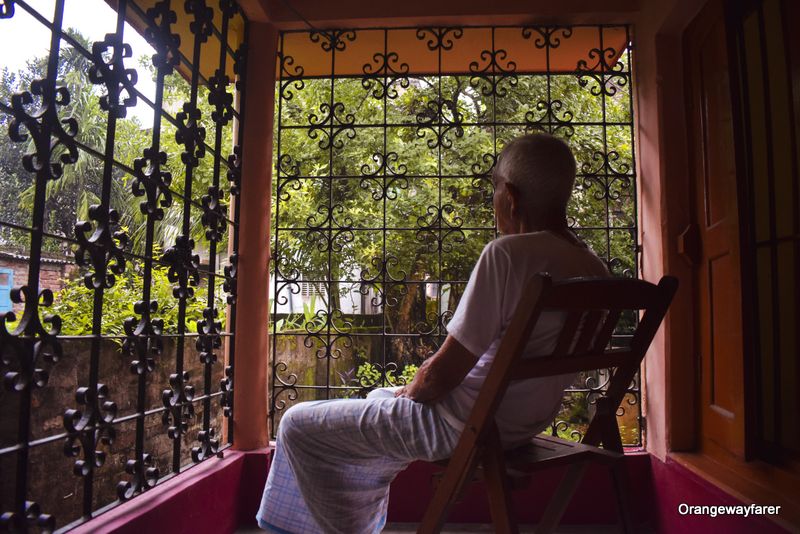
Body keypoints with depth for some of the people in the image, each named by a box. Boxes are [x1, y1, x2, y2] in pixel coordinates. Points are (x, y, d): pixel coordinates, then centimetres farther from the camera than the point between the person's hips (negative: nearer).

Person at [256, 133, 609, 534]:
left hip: (464, 426, -9)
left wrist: (409, 393, -1)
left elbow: (445, 371, -24)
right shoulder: (595, 269, 1)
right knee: (380, 399, 33)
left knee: (299, 425, 5)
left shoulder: (508, 253, -25)